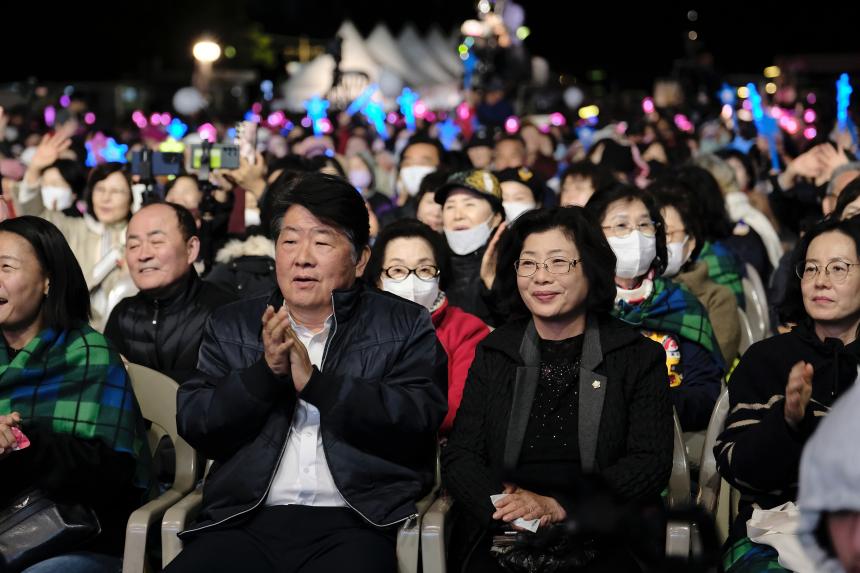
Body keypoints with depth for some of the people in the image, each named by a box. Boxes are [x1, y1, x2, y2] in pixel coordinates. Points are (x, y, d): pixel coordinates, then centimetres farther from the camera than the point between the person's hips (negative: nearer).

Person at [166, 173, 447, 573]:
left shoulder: (406, 326, 10)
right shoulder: (231, 326, 17)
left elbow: (417, 420, -6)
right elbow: (194, 427, 7)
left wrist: (314, 381, -12)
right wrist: (265, 372, -8)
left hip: (351, 525, -1)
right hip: (246, 523, 2)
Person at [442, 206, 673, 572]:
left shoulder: (640, 359, 8)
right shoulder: (492, 354, 15)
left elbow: (650, 466, -1)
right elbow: (459, 457, 7)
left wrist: (560, 507, -15)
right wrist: (505, 507, -15)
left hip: (604, 542, -2)